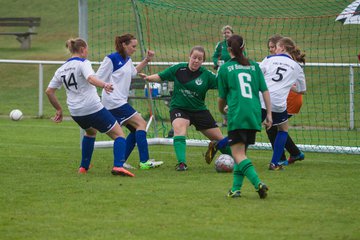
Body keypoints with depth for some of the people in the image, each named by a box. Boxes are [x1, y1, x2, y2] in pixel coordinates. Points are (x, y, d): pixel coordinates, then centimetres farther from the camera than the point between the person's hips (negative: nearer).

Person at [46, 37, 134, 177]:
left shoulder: (61, 70, 13)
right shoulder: (83, 63, -8)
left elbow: (49, 91, 14)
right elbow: (91, 78, -29)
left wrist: (59, 110, 23)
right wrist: (104, 85, -46)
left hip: (75, 113, 7)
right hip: (93, 108, -7)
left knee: (90, 132, 37)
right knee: (118, 134, 0)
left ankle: (84, 167, 34)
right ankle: (118, 166, -22)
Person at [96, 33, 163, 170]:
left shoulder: (128, 60, 15)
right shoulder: (112, 59, -11)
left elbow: (133, 72, 36)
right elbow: (97, 79, -9)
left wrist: (146, 60, 26)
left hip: (120, 101, 10)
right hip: (114, 101, -10)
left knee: (135, 130, 7)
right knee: (141, 123, -13)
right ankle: (144, 161, -19)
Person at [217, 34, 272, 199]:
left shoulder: (225, 68, 4)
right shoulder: (254, 66, 13)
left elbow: (222, 96, 11)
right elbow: (265, 91, 8)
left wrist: (222, 110, 32)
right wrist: (269, 114, 11)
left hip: (237, 116, -5)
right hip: (254, 115, 5)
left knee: (238, 154, -7)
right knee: (242, 152, 16)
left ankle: (258, 182, -26)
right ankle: (236, 188, 12)